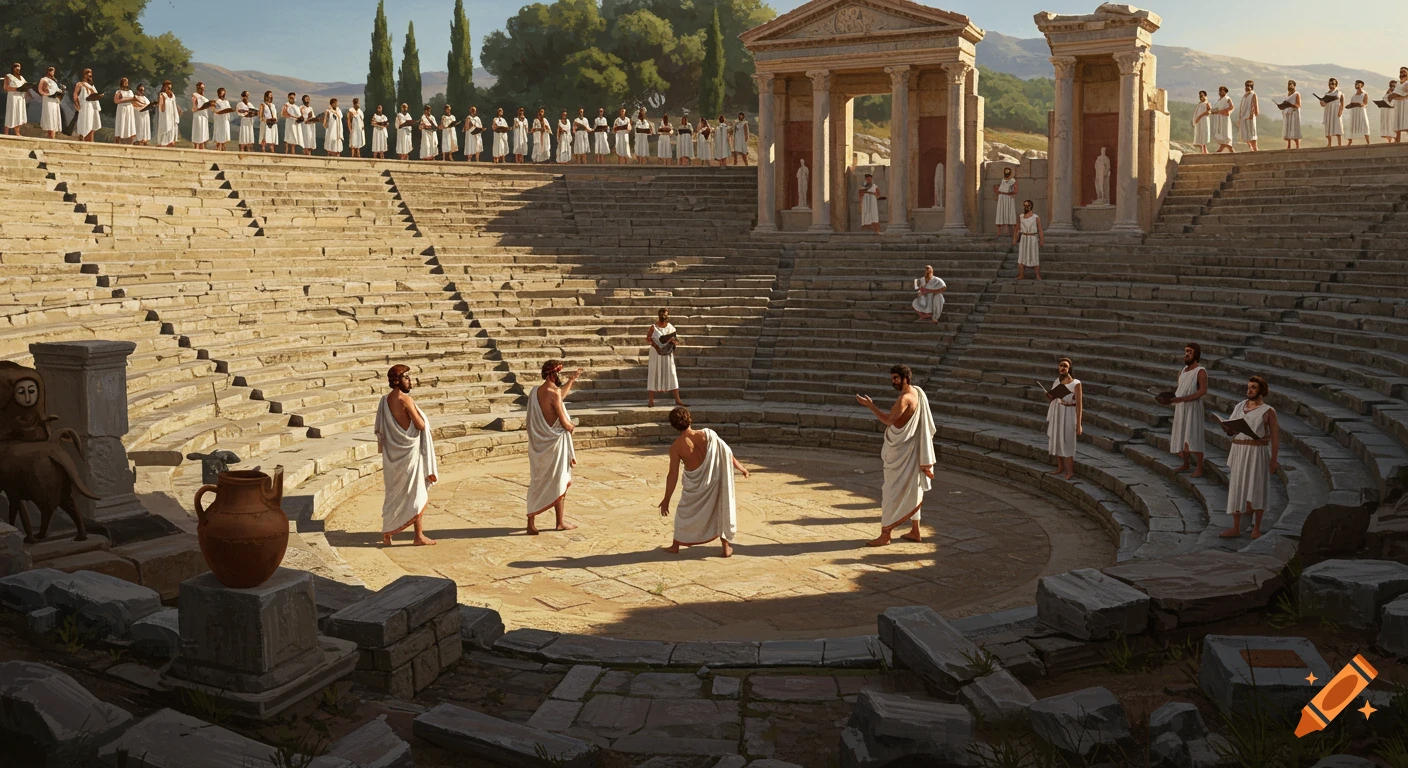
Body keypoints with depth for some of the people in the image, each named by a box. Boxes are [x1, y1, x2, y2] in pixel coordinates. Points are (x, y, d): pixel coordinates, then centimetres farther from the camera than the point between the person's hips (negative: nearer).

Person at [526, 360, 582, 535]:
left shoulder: (535, 391, 6)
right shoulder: (553, 393, -18)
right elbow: (564, 422, -17)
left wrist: (572, 380, 30)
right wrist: (572, 426, 5)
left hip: (538, 444, 7)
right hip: (554, 442, -7)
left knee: (537, 482, 11)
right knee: (559, 482, 6)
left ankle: (531, 522, 8)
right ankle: (561, 521, 14)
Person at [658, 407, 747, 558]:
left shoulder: (675, 447, -15)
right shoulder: (707, 434, -14)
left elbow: (673, 475, -12)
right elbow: (727, 452, -5)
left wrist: (666, 500, -5)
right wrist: (740, 467, 11)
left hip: (694, 485, 0)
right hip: (713, 481, 0)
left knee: (685, 512, 21)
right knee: (723, 510, 18)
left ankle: (676, 545, 31)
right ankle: (727, 546, 21)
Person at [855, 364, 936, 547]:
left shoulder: (905, 398, -20)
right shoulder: (916, 393, 10)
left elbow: (889, 420, -30)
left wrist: (870, 405, -27)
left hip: (901, 452, -10)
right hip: (909, 450, 10)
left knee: (891, 492, -4)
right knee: (910, 490, 16)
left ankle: (885, 534, 0)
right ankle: (915, 531, 22)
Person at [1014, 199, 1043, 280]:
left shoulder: (1036, 217, -7)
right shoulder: (1020, 217, 4)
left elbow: (1040, 230, -9)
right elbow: (1017, 229, 7)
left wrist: (1042, 241, -15)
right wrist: (1014, 239, -1)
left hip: (1033, 239, -3)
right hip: (1023, 239, 3)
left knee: (1035, 257, -2)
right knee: (1022, 256, -1)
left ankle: (1038, 276, 1)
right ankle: (1021, 275, 1)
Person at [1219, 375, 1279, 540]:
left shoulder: (1268, 411, -3)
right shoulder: (1239, 407, 10)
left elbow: (1275, 437, -4)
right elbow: (1230, 431, 12)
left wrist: (1273, 460, -9)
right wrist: (1225, 426, -11)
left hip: (1256, 453, -4)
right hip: (1237, 452, 4)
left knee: (1256, 489, 2)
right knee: (1236, 488, 5)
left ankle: (1256, 527, 15)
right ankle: (1236, 528, 10)